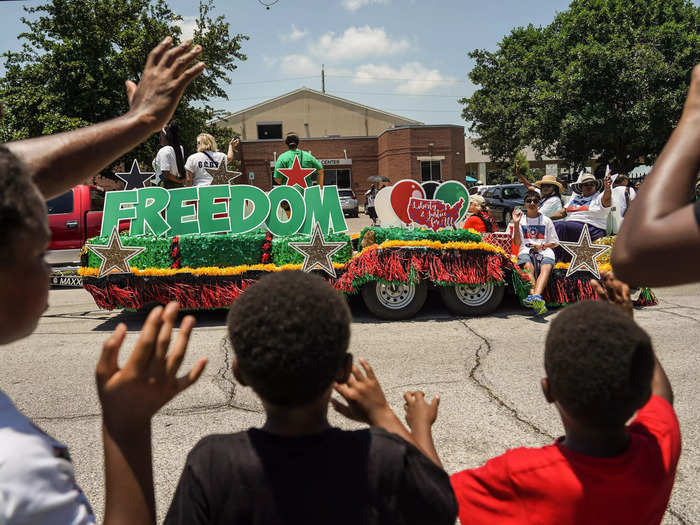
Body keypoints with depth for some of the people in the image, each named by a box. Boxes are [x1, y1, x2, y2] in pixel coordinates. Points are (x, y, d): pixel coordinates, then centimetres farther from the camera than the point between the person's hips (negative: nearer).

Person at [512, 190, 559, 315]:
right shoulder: (521, 220, 20)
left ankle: (535, 296, -60)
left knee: (546, 268, -35)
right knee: (529, 267, -36)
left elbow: (554, 243, 17)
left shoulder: (546, 221, 19)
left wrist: (541, 246, -4)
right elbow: (517, 243, 9)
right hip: (526, 250, 0)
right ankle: (536, 300, -55)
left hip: (545, 250, 0)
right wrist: (516, 224, 0)